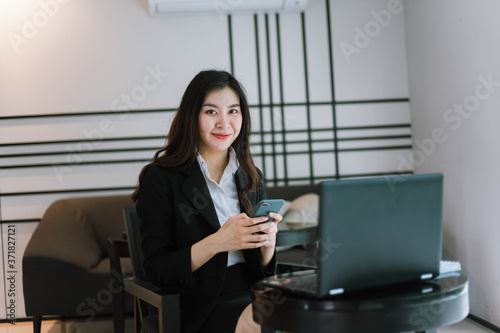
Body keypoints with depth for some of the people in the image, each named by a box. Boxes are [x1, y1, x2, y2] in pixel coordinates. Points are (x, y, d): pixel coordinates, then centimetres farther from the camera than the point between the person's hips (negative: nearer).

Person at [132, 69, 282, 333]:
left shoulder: (252, 179, 13)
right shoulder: (160, 178, -2)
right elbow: (156, 270, -7)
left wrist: (268, 243, -8)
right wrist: (216, 243, -20)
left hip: (256, 298, 6)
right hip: (203, 308, -5)